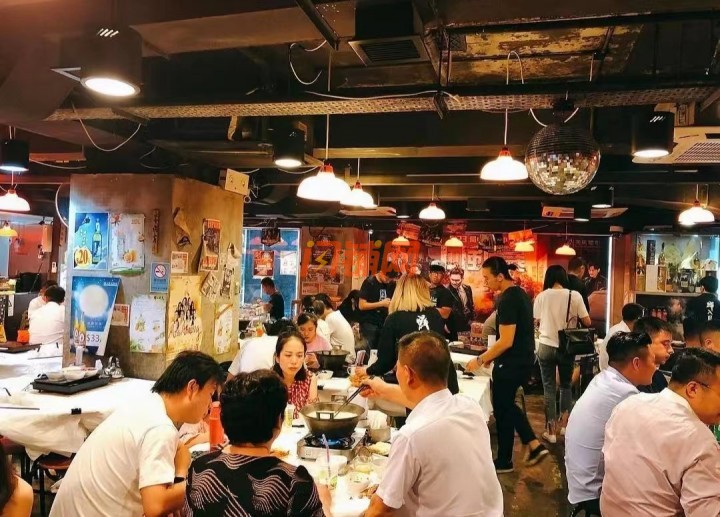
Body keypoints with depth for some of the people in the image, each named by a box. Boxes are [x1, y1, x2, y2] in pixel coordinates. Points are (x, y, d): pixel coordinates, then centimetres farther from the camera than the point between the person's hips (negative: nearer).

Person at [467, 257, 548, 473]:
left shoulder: (507, 300, -22)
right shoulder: (521, 294, 8)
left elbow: (506, 341, -24)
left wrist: (480, 360, -15)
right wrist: (491, 356, 17)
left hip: (512, 364, -10)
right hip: (524, 360, 10)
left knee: (502, 410, 6)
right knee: (508, 405, 23)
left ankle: (504, 461, 20)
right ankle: (535, 445, 22)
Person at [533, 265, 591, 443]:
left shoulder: (541, 296, -6)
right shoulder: (574, 295, -7)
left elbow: (537, 321, 2)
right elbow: (587, 322, -4)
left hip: (546, 346, 0)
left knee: (549, 388, 7)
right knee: (566, 385, 20)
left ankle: (551, 430, 11)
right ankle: (564, 423, 27)